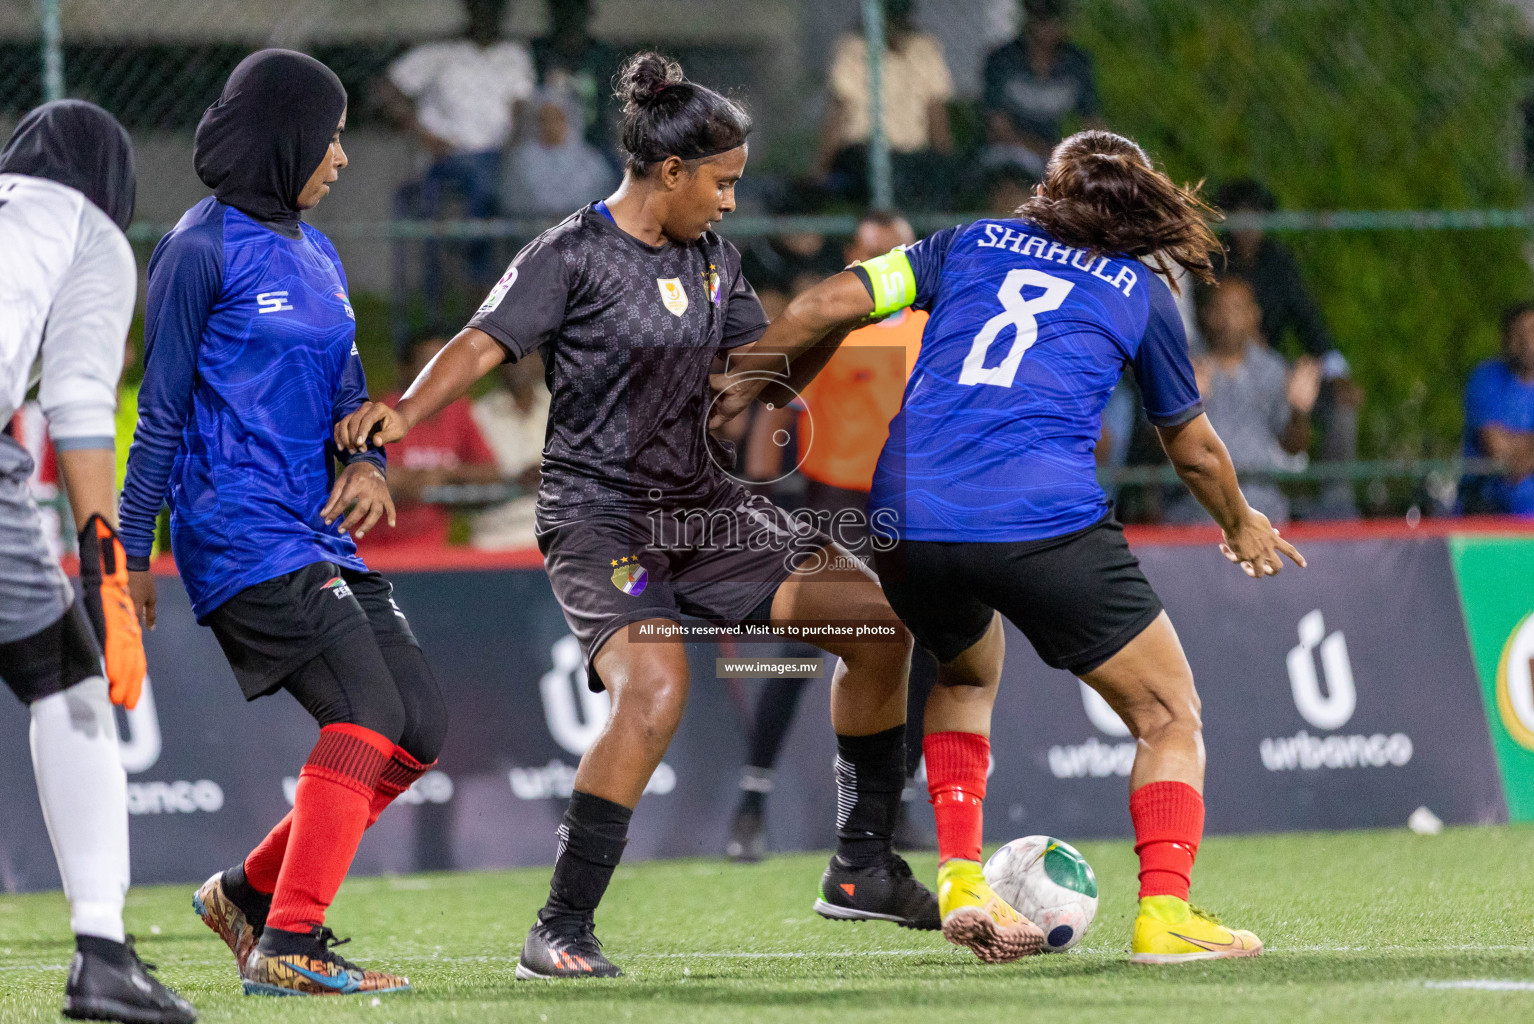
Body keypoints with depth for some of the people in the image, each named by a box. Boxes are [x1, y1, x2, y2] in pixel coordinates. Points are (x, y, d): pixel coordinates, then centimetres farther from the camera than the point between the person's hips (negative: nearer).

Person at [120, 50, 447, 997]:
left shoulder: (317, 255, 19)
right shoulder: (205, 248, -6)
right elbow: (162, 407, -5)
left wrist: (367, 464, 0)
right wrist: (133, 552, -6)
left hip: (319, 533, 9)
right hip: (241, 535, -9)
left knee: (421, 728, 2)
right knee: (369, 708, -21)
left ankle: (251, 893, 14)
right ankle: (288, 946, -20)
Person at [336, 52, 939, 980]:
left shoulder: (712, 260, 11)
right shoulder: (575, 256, -10)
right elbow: (484, 345, -18)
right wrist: (408, 409, -34)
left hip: (702, 507, 8)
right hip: (600, 513, -8)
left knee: (879, 618, 2)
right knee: (656, 686, -31)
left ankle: (862, 870, 15)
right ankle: (560, 931, -22)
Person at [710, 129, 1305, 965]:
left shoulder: (973, 244, 21)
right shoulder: (1141, 292, 17)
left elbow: (829, 305, 13)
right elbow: (1194, 450, 29)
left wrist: (747, 386, 29)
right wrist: (1241, 527, 48)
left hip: (905, 521, 4)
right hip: (1043, 521, -4)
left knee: (967, 675, 33)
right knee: (1169, 718, 9)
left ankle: (960, 881, 18)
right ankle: (1164, 913, -10)